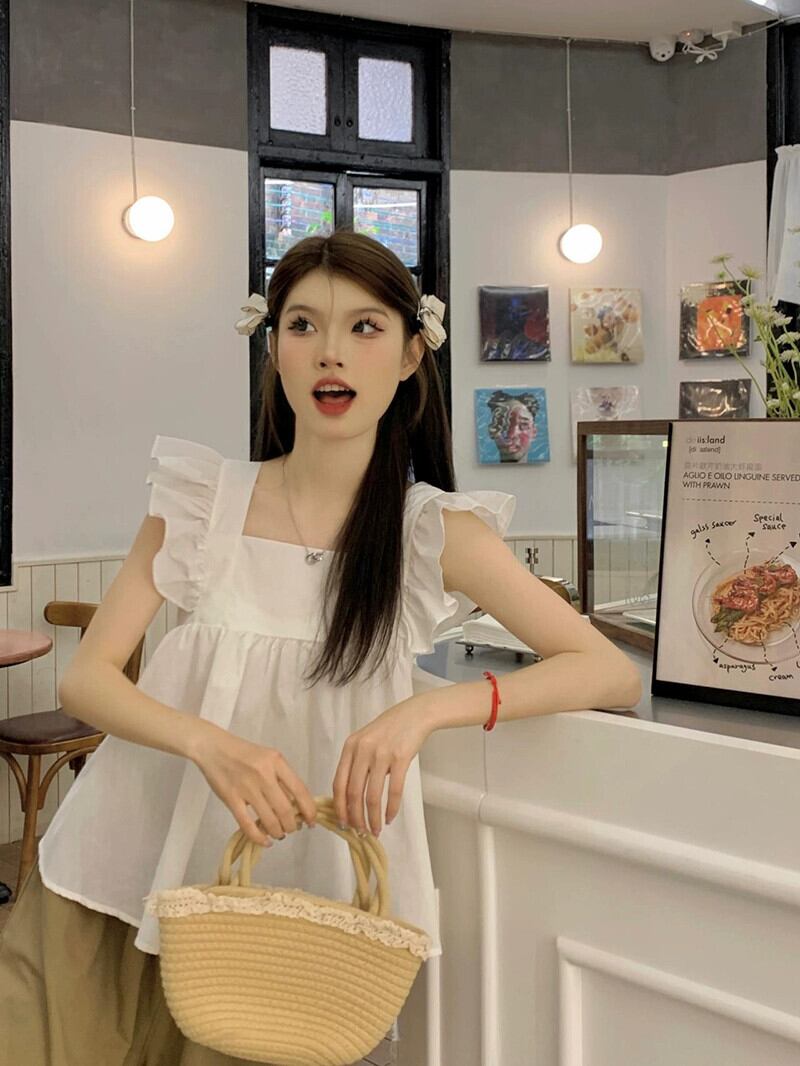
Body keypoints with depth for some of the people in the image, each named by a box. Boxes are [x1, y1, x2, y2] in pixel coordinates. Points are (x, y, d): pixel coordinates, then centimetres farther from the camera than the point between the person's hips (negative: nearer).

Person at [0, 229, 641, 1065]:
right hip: (131, 863, 2)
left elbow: (613, 674, -10)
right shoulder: (202, 499, -1)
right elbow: (85, 677, -4)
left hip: (295, 880, -1)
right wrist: (208, 742, -25)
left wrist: (429, 708, -26)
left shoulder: (436, 532, -5)